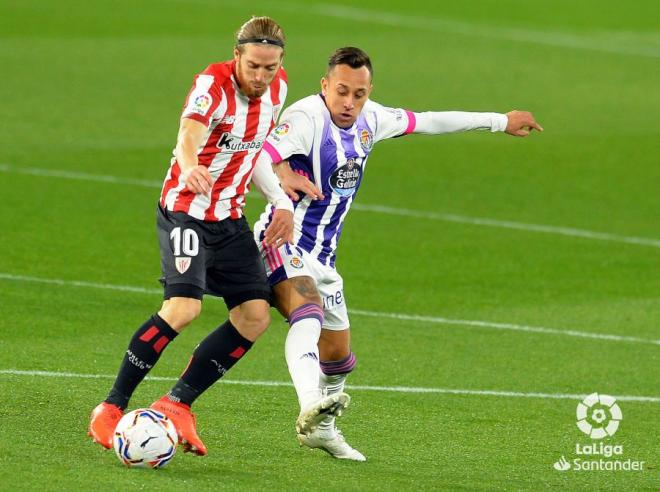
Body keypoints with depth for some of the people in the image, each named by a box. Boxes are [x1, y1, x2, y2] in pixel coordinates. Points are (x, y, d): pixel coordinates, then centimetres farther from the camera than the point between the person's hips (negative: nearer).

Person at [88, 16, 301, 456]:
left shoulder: (277, 87, 1)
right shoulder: (213, 85, -22)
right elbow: (189, 134, -43)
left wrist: (281, 201, 8)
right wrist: (190, 168, -65)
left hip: (230, 217, 7)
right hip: (186, 210, -7)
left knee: (255, 316, -2)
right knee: (184, 306, -25)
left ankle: (177, 404, 9)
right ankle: (112, 408, -14)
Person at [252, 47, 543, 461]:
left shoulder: (370, 119, 6)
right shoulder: (307, 117, -18)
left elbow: (426, 122, 22)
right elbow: (259, 156, -33)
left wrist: (501, 121, 30)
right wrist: (280, 179, -58)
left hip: (322, 256, 8)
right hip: (285, 242, -8)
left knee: (338, 356, 17)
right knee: (308, 317, -35)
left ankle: (320, 429, 40)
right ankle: (312, 407, -54)